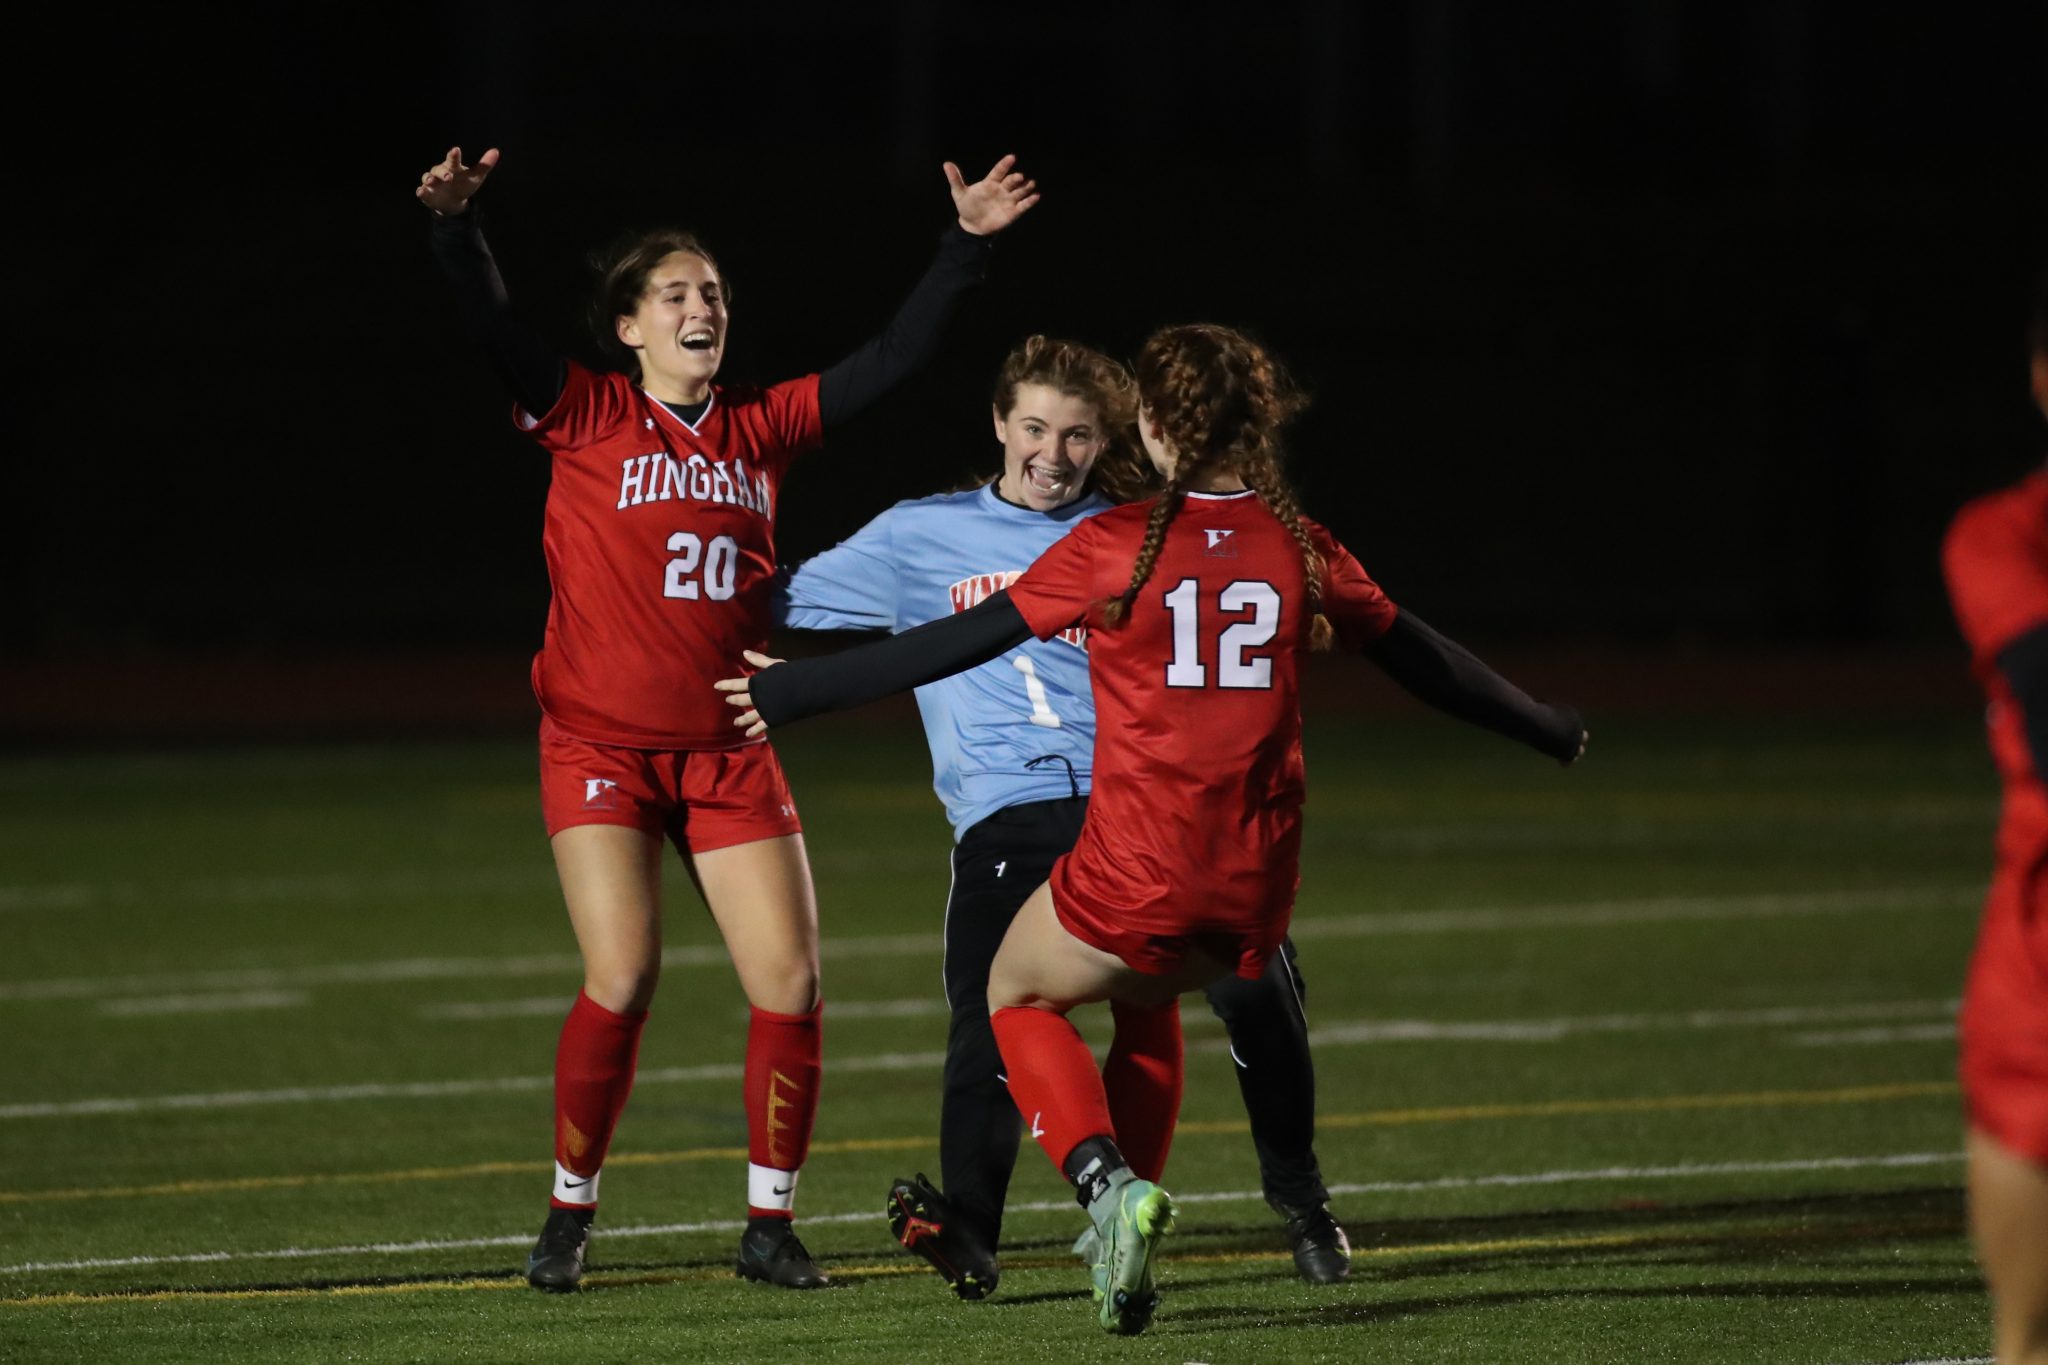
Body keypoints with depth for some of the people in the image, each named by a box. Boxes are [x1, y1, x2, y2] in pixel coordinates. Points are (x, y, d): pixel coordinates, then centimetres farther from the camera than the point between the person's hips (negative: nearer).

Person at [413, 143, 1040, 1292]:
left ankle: (771, 1226, 12)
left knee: (790, 985, -4)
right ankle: (570, 1216, 5)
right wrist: (456, 225, -32)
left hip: (729, 752, 4)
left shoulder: (762, 429, 8)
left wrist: (968, 245, 5)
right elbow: (497, 332, -16)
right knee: (622, 981, -15)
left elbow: (892, 361, 10)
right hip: (603, 745, -4)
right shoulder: (589, 419, -2)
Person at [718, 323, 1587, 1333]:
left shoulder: (1114, 547, -8)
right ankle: (1128, 1247, 24)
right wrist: (1544, 729, 32)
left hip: (1136, 872, -4)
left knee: (1018, 994, 22)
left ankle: (1109, 1184, -3)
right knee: (1144, 1000, 33)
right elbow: (1424, 661, 15)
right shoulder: (1301, 549, 3)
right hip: (1254, 886, 4)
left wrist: (798, 691, 3)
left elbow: (957, 643, -5)